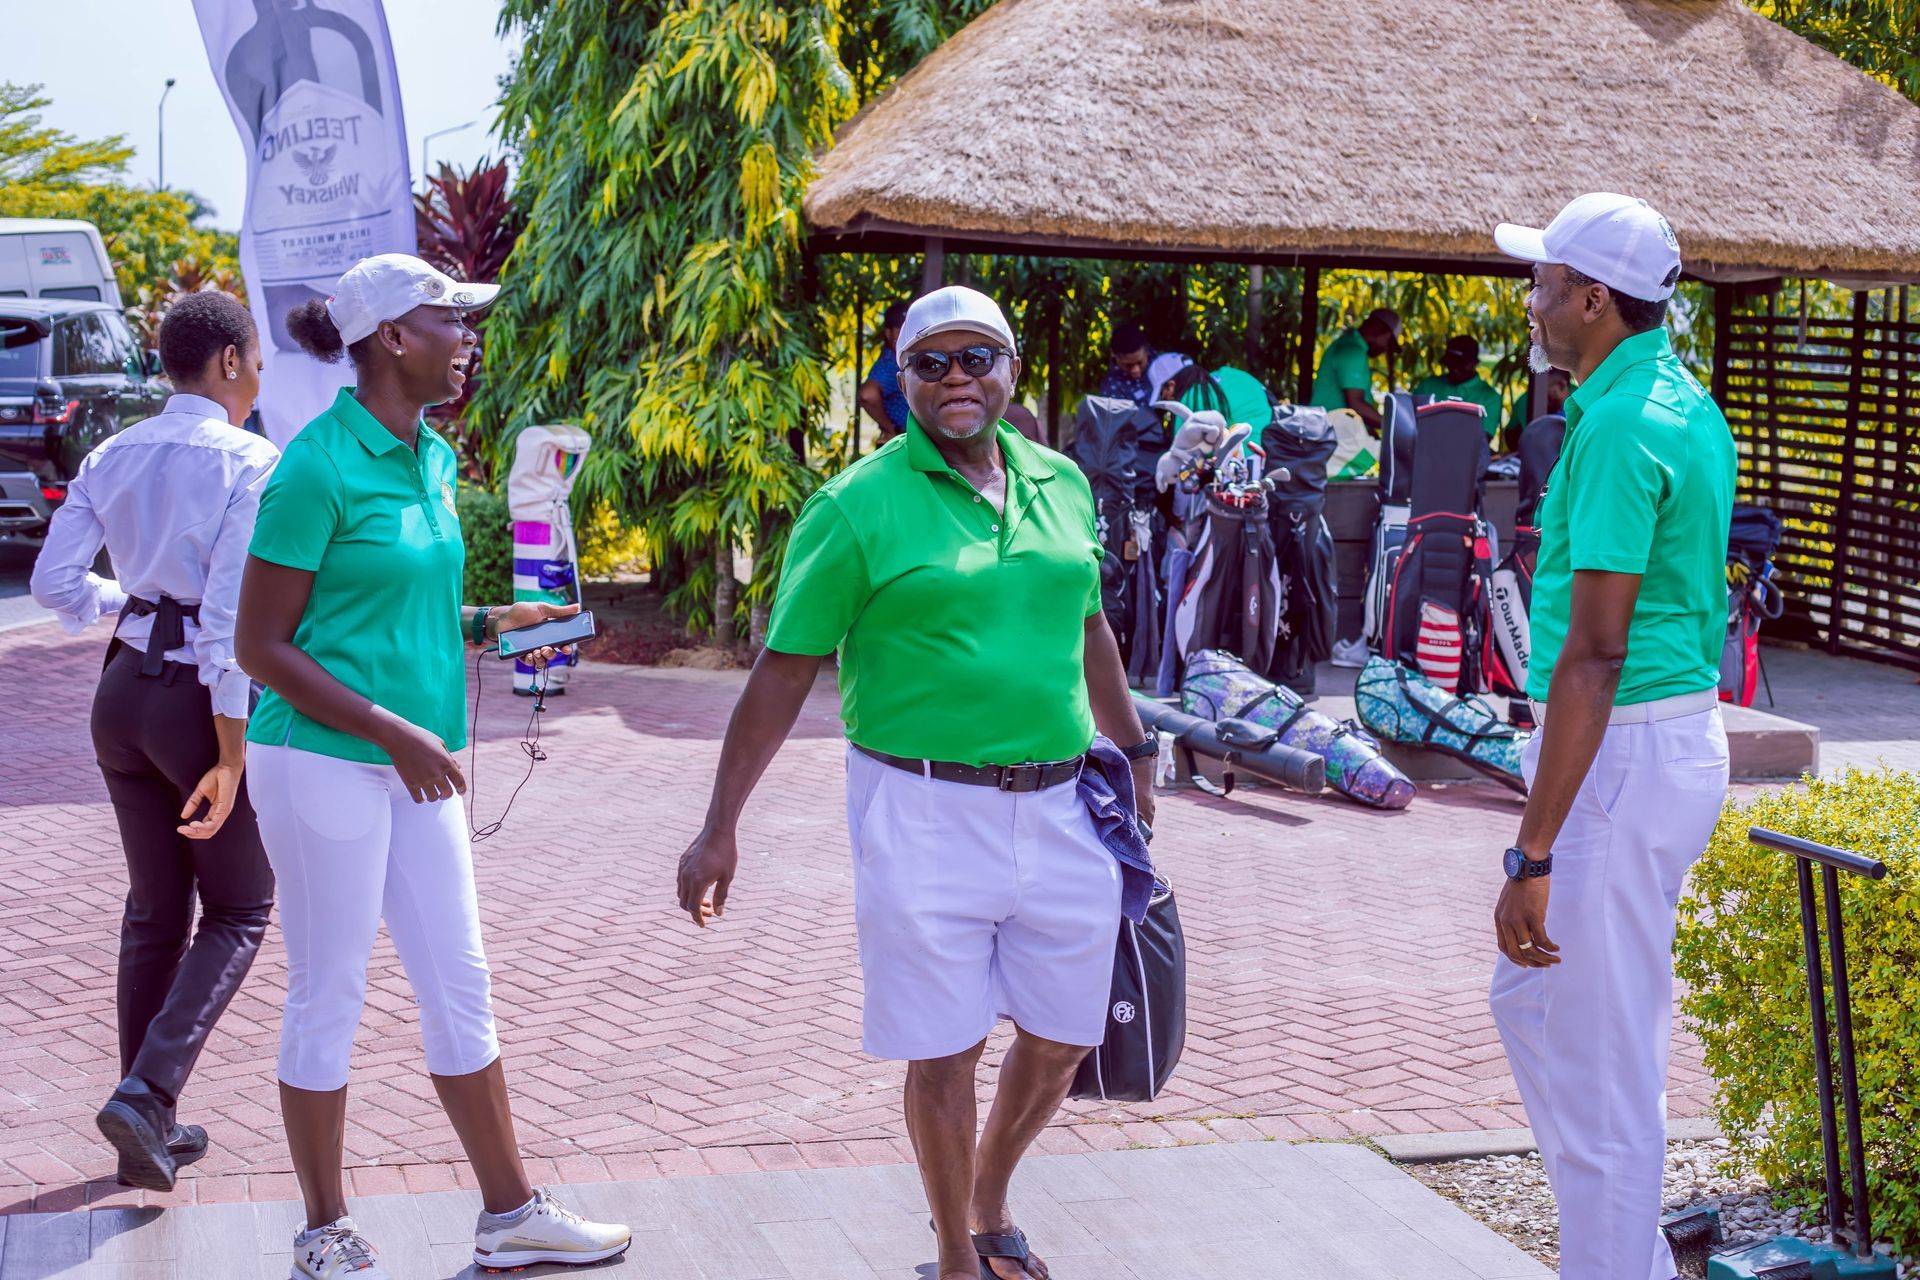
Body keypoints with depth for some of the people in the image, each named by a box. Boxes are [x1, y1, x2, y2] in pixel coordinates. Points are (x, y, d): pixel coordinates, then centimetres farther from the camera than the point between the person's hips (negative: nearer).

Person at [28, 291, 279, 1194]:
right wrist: (232, 756, -17)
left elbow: (55, 583, 4)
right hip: (202, 701, -6)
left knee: (153, 913, 16)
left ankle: (150, 1133, 21)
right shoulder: (248, 462, -14)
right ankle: (146, 1092, -7)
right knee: (236, 913, 11)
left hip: (124, 689, 6)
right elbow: (232, 613, -19)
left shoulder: (113, 458, 6)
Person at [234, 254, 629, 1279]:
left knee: (460, 984, 12)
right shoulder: (319, 464, -15)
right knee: (328, 997, 4)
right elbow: (261, 645, -14)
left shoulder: (433, 460, 9)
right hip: (322, 760, -8)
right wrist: (391, 730, -18)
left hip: (412, 760, 8)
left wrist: (491, 623, 4)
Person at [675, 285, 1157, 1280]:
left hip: (1061, 807, 5)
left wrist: (1133, 751, 28)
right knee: (946, 1050, 5)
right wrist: (721, 828, -8)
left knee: (1061, 1037, 14)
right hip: (925, 815, -5)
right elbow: (783, 674, -7)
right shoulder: (858, 506, -8)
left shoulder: (1062, 485, 8)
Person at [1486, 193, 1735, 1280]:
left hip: (1623, 754, -11)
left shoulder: (1621, 426, -19)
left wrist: (1533, 855, -25)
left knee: (1603, 1067, -1)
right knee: (1530, 1001, 20)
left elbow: (1595, 654, -24)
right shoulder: (1688, 404, 12)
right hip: (1684, 733, 11)